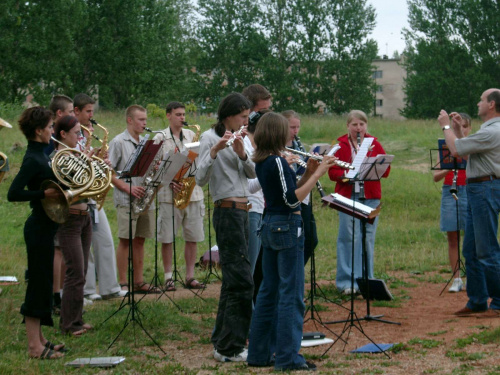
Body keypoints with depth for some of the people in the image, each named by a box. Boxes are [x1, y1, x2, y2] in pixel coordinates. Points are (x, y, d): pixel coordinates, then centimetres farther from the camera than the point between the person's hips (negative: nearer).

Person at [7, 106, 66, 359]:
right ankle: (34, 346, 1)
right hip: (39, 229, -10)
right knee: (38, 283, -5)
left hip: (45, 227, 10)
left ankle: (38, 339, 22)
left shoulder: (40, 156, 10)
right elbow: (13, 194, -25)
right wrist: (45, 194, -24)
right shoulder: (33, 159, -18)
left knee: (42, 283, 14)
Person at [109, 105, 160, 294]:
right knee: (125, 241, -4)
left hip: (145, 200, 6)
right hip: (126, 201, -6)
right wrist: (127, 188, -18)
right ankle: (123, 284, -1)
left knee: (139, 241, 9)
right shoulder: (118, 142, -4)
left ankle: (139, 282, 14)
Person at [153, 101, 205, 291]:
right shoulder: (160, 138, 1)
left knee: (193, 237, 4)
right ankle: (168, 277, 8)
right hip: (169, 193, -3)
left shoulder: (191, 135, 12)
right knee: (167, 238, -1)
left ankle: (190, 276, 12)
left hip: (192, 191, 3)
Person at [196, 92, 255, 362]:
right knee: (242, 280, -12)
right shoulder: (210, 137, -9)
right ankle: (230, 349, -9)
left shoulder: (237, 138, 15)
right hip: (227, 211, -9)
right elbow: (201, 179, -18)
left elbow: (253, 173, 6)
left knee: (233, 280, 13)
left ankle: (222, 341, 21)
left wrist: (242, 153, -12)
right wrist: (214, 151, -32)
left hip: (241, 212, 9)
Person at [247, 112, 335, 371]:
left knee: (269, 291, 13)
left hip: (269, 225, 9)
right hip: (287, 226, -9)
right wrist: (318, 173, -17)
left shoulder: (261, 162, 11)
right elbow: (292, 200, -20)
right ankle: (288, 357, -3)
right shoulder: (277, 161, -16)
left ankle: (259, 353, 18)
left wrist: (309, 173, 5)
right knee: (291, 294, -4)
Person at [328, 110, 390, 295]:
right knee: (348, 237, -5)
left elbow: (386, 170, 4)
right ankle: (346, 281, -1)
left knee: (368, 237, 2)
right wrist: (346, 175, -19)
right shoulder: (340, 145, 5)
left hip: (370, 197, 2)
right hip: (347, 196, -2)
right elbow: (332, 172, 0)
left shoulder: (374, 144, 10)